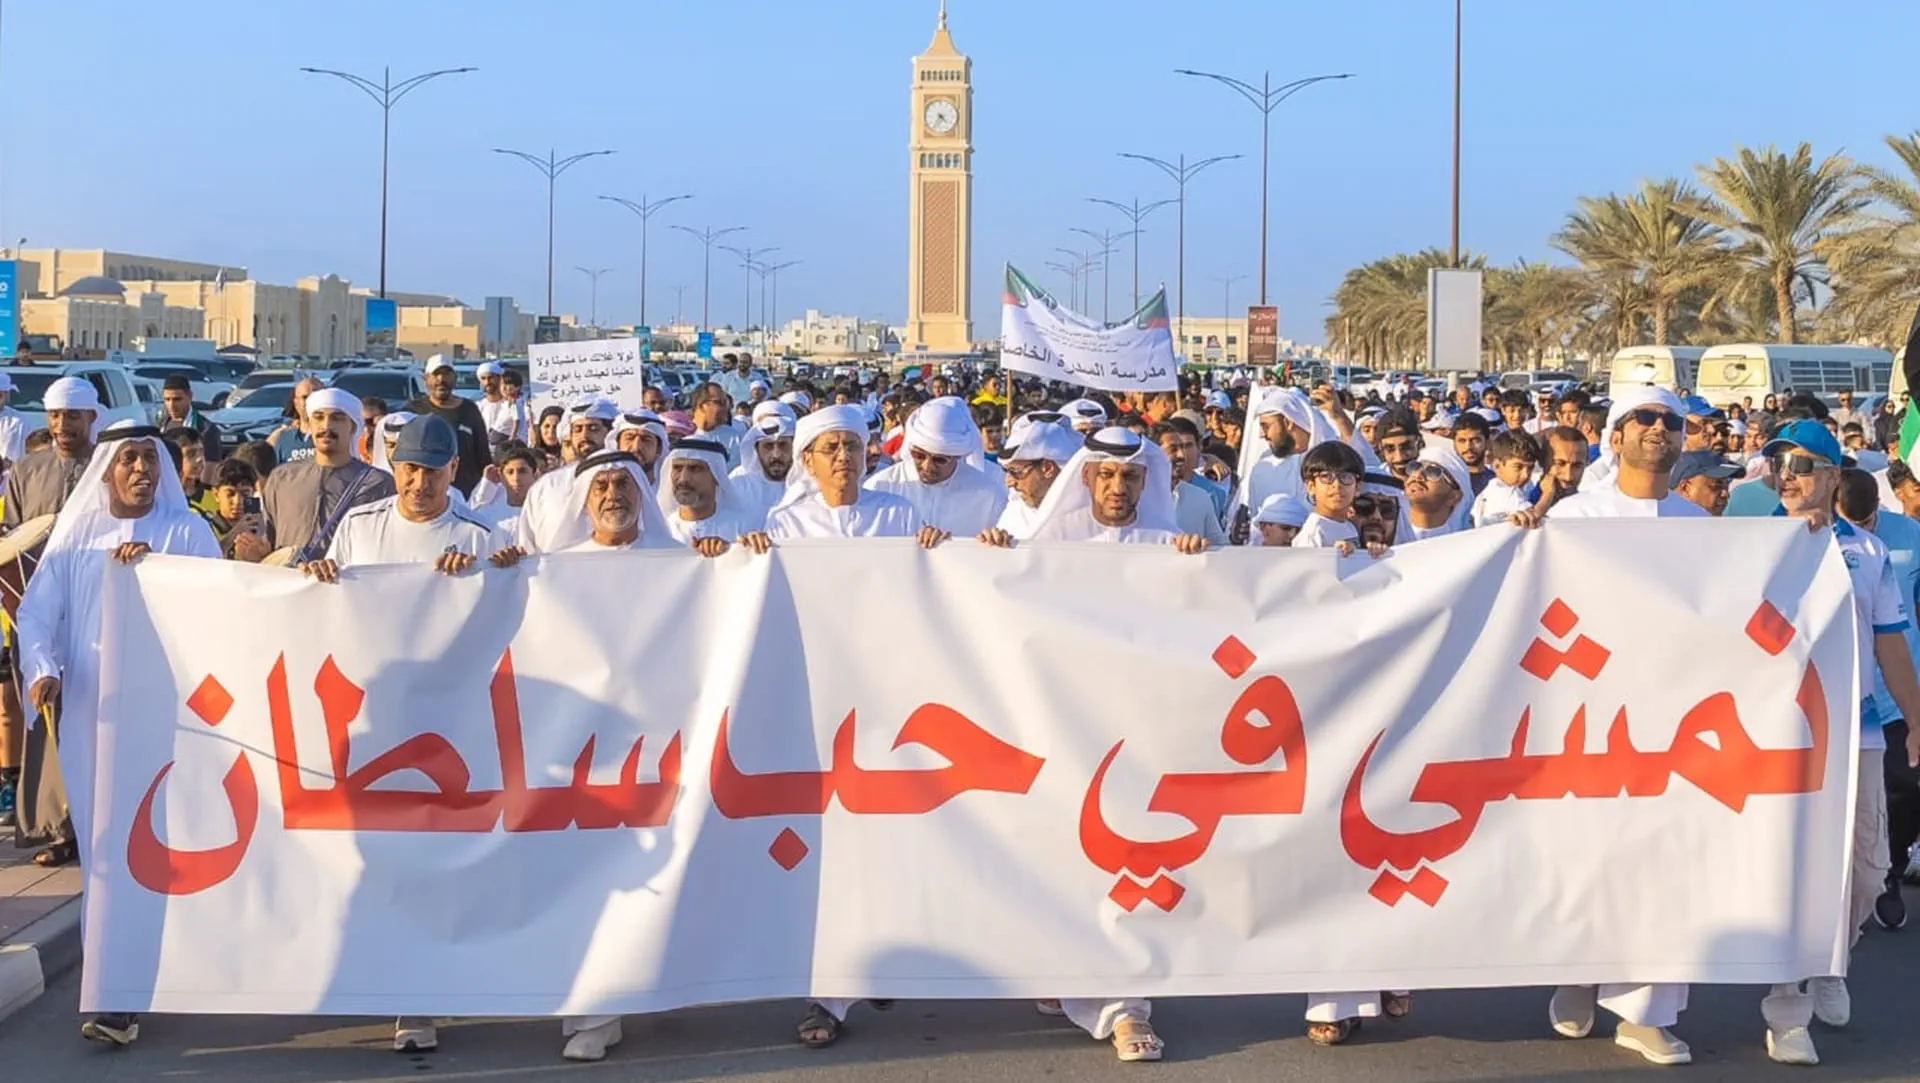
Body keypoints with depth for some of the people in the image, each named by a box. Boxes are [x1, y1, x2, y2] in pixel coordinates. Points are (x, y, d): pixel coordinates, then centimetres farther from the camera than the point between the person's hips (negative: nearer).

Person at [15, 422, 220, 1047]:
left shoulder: (187, 531, 2)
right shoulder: (75, 533, 8)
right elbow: (37, 611, 3)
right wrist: (42, 668, -15)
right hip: (89, 709, 3)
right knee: (102, 837, 4)